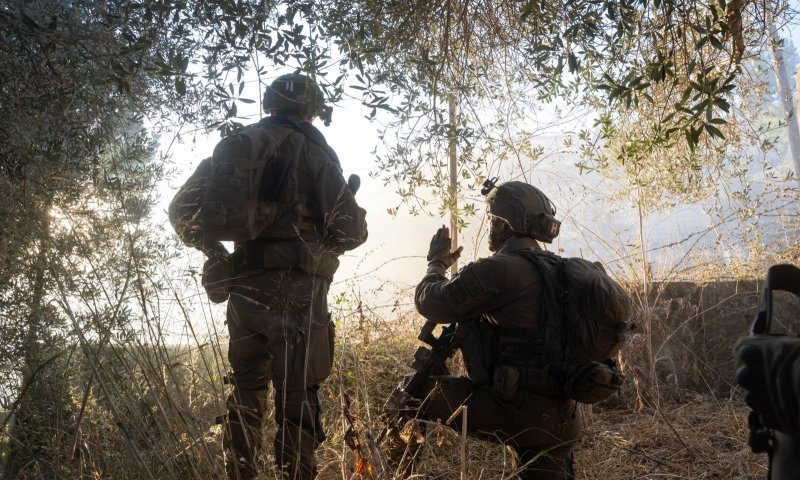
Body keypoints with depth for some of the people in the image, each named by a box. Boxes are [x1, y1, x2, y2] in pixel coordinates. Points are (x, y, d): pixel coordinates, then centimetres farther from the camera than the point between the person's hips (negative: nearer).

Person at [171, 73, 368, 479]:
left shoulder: (235, 147, 13)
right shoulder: (311, 149, -2)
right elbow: (349, 229, -8)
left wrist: (215, 252, 22)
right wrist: (341, 231, 14)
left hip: (244, 288, 5)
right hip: (296, 289, -5)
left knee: (246, 391, 20)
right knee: (297, 400, 0)